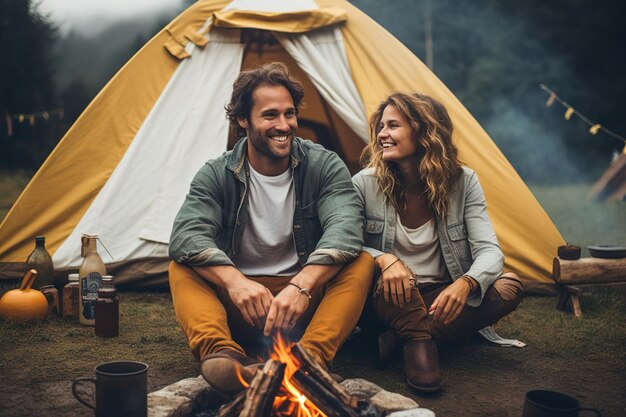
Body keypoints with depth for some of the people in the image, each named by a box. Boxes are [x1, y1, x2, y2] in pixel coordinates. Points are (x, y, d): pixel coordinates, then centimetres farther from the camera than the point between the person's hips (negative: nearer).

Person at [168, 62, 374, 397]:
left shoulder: (324, 166, -6)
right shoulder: (216, 175, -4)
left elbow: (345, 228, -23)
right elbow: (186, 235, -20)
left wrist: (301, 285, -41)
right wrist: (234, 281, -40)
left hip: (307, 305, 0)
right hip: (239, 308, 1)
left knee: (361, 263, -26)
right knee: (182, 268, -22)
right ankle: (221, 354, -46)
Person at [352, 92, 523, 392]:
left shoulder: (462, 182, -9)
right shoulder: (365, 184, -12)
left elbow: (489, 249, -14)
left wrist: (465, 283, -37)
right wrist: (383, 259, -33)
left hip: (441, 299, 3)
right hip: (389, 300, -2)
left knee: (508, 288, -24)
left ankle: (401, 336, -20)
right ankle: (418, 342, -18)